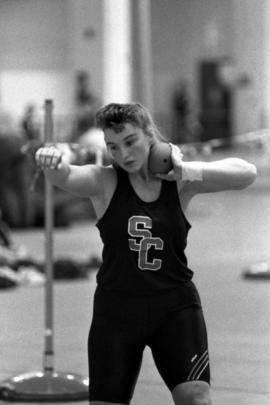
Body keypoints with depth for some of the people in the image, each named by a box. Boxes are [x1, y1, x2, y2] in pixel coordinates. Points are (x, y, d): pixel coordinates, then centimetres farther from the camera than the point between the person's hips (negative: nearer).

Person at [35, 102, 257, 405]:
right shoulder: (105, 183, -5)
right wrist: (51, 163, -51)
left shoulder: (180, 183, -2)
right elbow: (66, 177, -26)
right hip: (116, 309, 0)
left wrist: (188, 170, -26)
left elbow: (246, 174, -12)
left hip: (175, 304, 0)